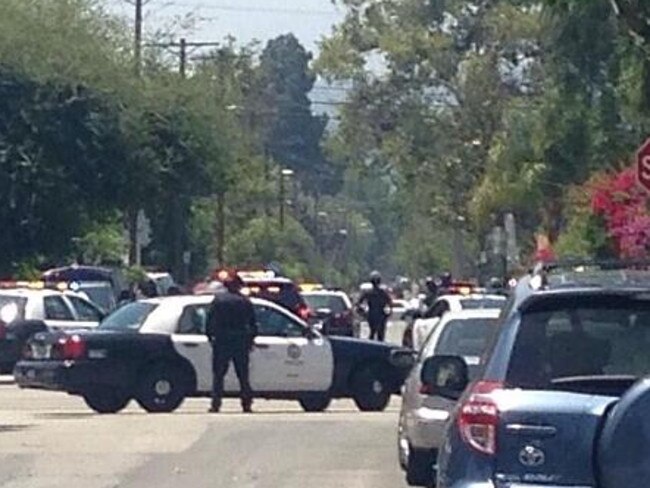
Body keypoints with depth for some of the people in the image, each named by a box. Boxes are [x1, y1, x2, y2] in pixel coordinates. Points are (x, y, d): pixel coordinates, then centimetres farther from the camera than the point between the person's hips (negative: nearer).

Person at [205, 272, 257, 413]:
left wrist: (210, 335, 8)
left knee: (218, 375, 2)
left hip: (221, 342, -2)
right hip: (241, 343, 2)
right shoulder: (245, 301, 3)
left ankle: (216, 403, -6)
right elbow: (253, 323, 7)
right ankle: (247, 404, 5)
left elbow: (210, 319, -2)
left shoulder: (218, 299, -2)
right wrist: (251, 339, 16)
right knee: (243, 375, 8)